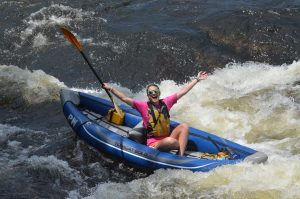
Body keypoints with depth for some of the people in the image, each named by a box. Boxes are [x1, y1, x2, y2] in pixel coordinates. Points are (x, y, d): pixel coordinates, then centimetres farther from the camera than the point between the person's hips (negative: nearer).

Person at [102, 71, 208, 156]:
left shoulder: (165, 102, 6)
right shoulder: (143, 106, -4)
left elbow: (183, 91, 10)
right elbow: (125, 98, -9)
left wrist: (197, 79, 12)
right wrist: (111, 89, -17)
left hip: (168, 138, 5)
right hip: (154, 144, -5)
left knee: (184, 126, -16)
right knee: (170, 141, -36)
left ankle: (181, 156, -26)